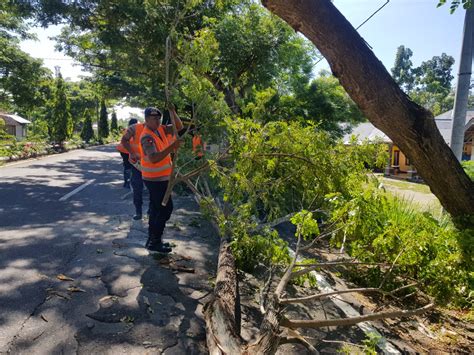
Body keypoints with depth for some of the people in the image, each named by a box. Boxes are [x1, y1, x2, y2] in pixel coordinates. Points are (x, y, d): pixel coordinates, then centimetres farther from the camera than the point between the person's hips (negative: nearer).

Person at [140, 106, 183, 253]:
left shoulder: (160, 129, 5)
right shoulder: (147, 137, -21)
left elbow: (179, 126, 6)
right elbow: (153, 158, -35)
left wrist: (173, 112, -8)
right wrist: (172, 147, -40)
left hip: (159, 178, 9)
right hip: (155, 179, -9)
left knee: (157, 209, 15)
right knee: (166, 208, -6)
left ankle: (153, 239, 26)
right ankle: (154, 242, 3)